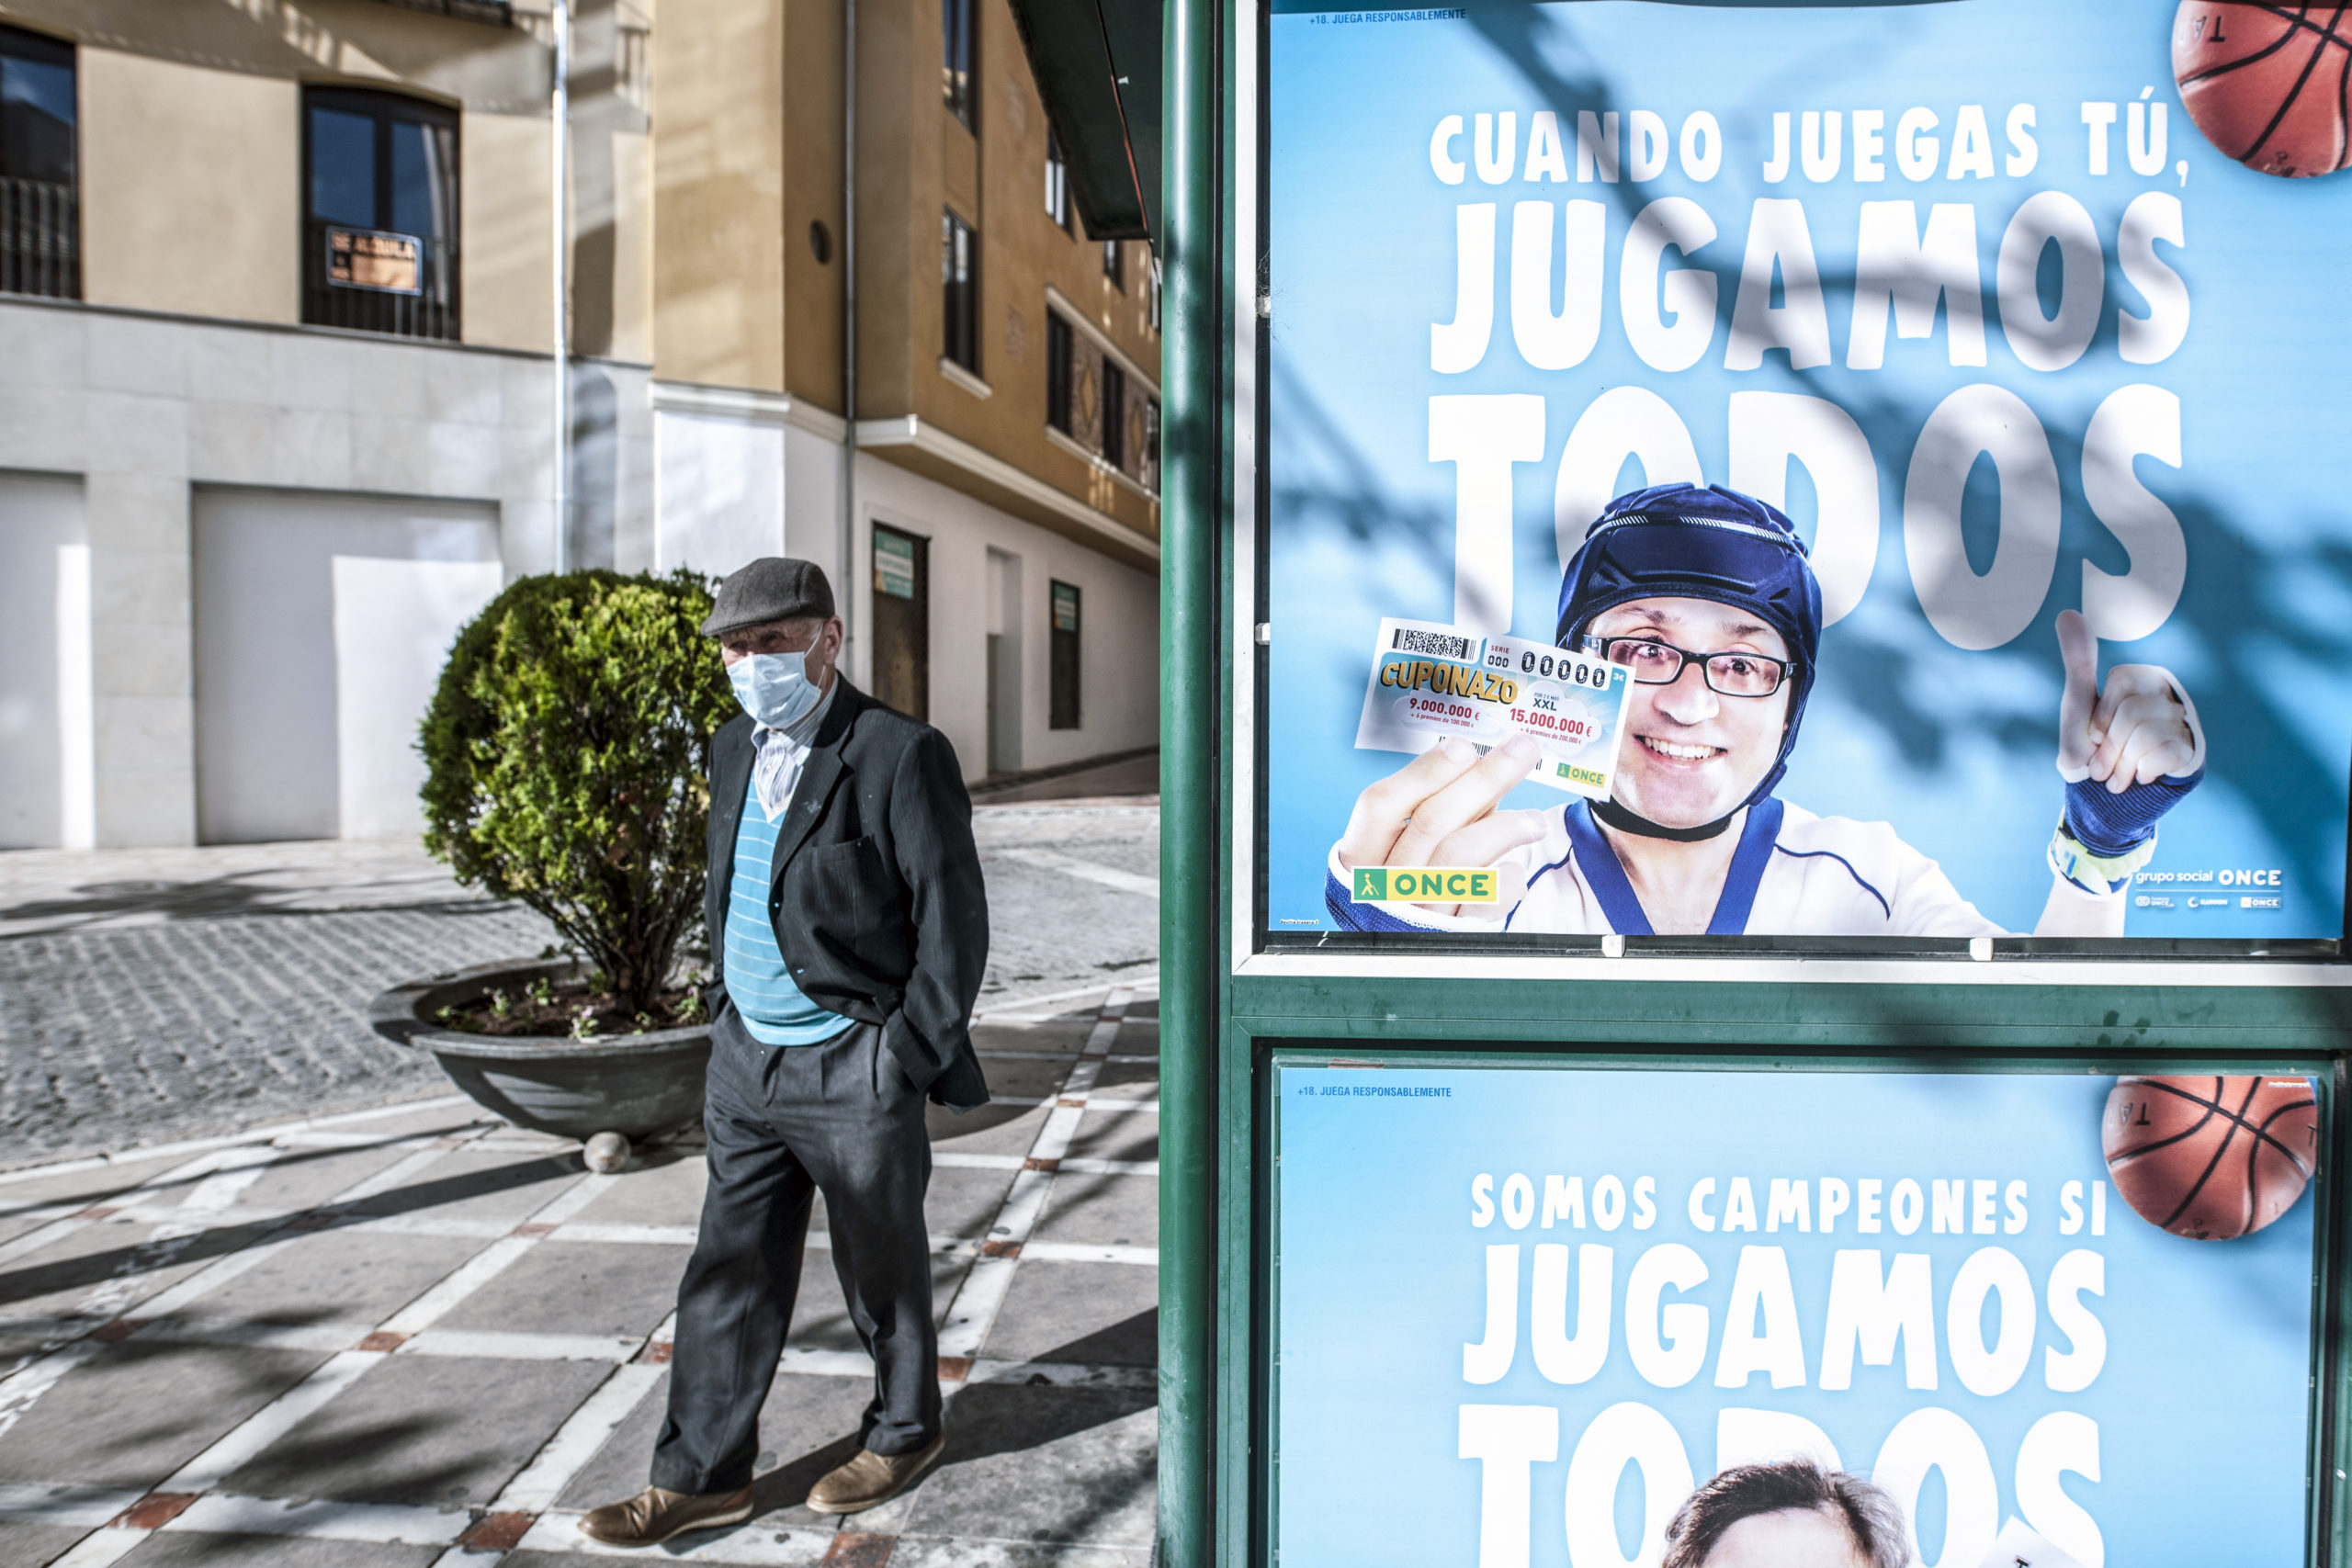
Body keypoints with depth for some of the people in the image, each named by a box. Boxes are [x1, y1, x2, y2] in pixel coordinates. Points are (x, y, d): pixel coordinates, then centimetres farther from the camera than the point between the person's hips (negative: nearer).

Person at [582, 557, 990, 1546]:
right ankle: (701, 1476, 28)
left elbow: (954, 917, -14)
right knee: (729, 1275, 13)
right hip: (746, 1058, 7)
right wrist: (726, 1006, 14)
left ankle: (903, 1433, 36)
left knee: (881, 1270, 12)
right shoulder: (735, 748, 7)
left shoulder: (901, 756, -16)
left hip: (853, 1069, -6)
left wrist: (910, 1057, -13)